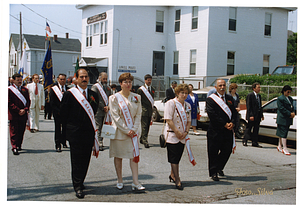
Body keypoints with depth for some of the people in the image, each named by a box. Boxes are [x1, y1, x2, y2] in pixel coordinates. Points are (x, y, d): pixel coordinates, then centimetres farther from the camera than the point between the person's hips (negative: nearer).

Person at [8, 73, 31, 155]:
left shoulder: (25, 89, 13)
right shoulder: (9, 89, -1)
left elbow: (28, 101, 12)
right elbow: (9, 102, -7)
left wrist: (25, 109, -5)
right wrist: (18, 110, -12)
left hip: (23, 114, 4)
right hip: (13, 115, -4)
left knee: (21, 131, 8)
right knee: (14, 131, -4)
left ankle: (19, 145, 21)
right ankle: (14, 147, -3)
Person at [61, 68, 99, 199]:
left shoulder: (93, 95, 9)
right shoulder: (69, 94, -4)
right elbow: (63, 114, -1)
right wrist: (68, 130, 1)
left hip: (89, 133, 4)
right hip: (75, 133, -4)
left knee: (85, 159, 9)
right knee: (77, 160, 0)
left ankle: (79, 182, 27)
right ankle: (78, 187, 7)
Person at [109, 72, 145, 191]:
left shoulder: (136, 98, 6)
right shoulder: (114, 98, -4)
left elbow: (138, 115, 5)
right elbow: (115, 117, -9)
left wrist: (134, 129, -8)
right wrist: (126, 130, -13)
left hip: (133, 131, 2)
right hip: (119, 131, -2)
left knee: (134, 155, -2)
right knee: (118, 156, 7)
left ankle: (135, 183, 0)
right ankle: (120, 181, 21)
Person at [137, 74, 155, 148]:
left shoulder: (153, 89, 14)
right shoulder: (140, 89, -4)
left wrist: (152, 108, 14)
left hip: (150, 111, 6)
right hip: (144, 110, -6)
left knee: (148, 126, 10)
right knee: (144, 126, -9)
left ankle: (141, 139, 24)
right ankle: (145, 142, -10)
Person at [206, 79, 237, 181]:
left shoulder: (230, 98, 13)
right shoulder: (210, 99, -6)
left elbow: (234, 112, 10)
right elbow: (212, 115, -14)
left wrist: (232, 123, -9)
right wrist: (224, 124, -15)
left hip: (228, 130, 5)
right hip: (215, 130, -5)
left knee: (227, 150, 10)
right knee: (213, 152, 2)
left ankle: (219, 167, 33)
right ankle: (213, 172, 15)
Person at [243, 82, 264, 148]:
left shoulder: (259, 95, 13)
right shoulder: (250, 95, -10)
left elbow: (260, 106, 17)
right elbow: (248, 106, -14)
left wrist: (261, 114, 12)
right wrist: (251, 115, -19)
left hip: (258, 115, 7)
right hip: (252, 116, -7)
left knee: (256, 129, 8)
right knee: (248, 128, 2)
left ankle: (255, 143, 14)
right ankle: (244, 141, 12)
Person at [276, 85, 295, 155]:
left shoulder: (290, 99, 16)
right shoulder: (280, 98, -9)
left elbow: (292, 107, 18)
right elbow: (282, 108, -15)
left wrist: (293, 113, -2)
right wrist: (290, 114, -17)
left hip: (288, 119, 7)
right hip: (283, 119, -7)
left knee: (282, 133, 14)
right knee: (283, 133, -6)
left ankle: (279, 147, 24)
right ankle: (285, 148, -3)